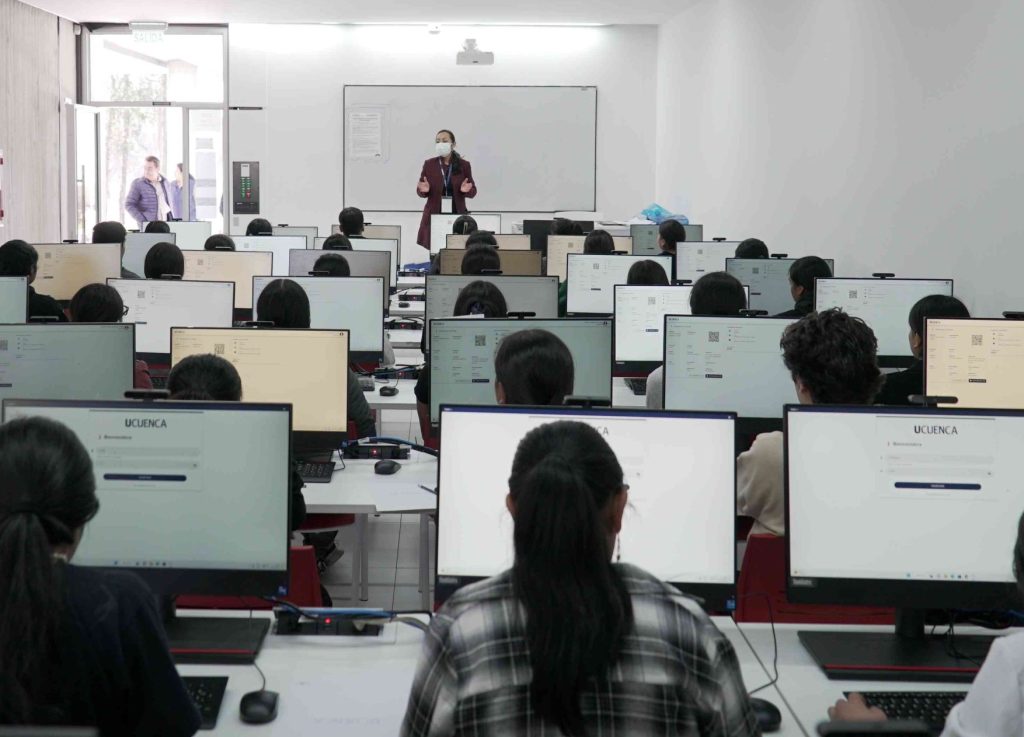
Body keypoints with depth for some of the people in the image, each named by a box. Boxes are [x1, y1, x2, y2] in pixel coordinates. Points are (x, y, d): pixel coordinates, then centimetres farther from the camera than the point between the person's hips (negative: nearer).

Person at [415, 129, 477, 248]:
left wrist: (466, 190, -14)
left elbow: (473, 192, 8)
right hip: (434, 216, 0)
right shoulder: (429, 164, 6)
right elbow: (420, 191, 9)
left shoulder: (464, 165, 5)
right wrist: (424, 190, -13)